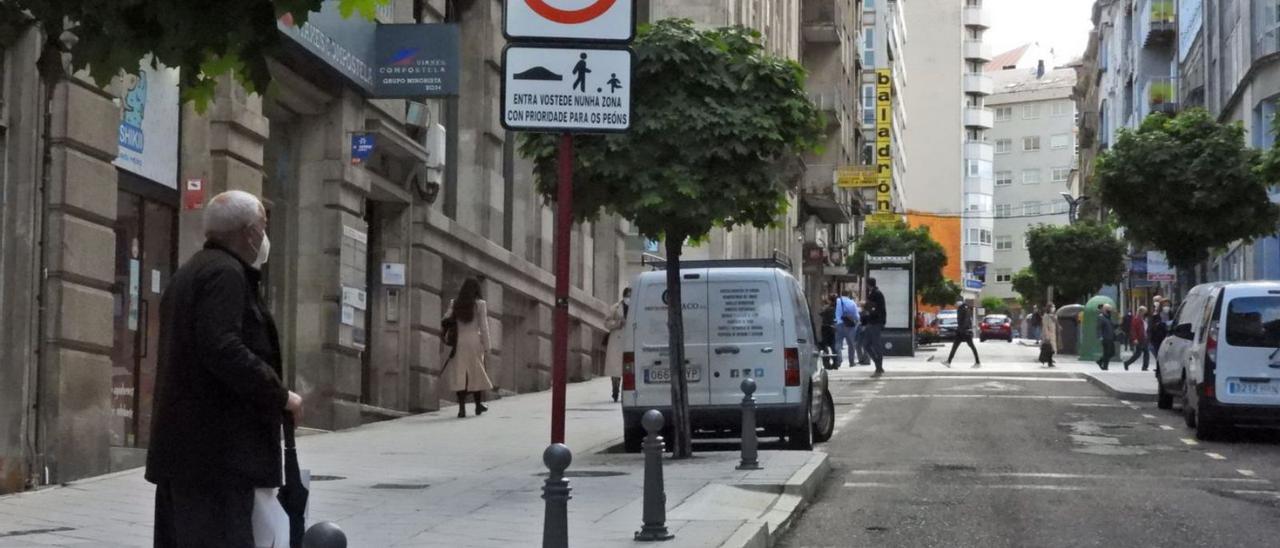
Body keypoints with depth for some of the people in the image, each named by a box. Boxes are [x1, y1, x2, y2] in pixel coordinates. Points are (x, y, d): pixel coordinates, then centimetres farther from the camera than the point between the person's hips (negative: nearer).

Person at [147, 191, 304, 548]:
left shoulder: (189, 274, 21)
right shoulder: (225, 273, -10)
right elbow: (223, 349, -23)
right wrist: (280, 396, -13)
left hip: (180, 443, 10)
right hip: (216, 450, -10)